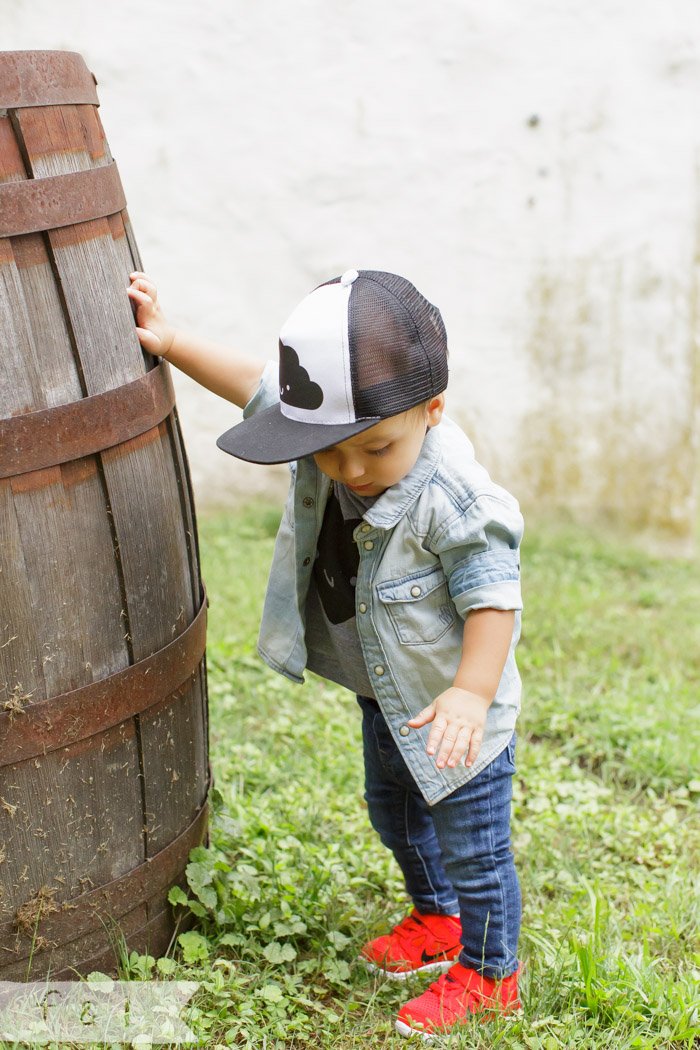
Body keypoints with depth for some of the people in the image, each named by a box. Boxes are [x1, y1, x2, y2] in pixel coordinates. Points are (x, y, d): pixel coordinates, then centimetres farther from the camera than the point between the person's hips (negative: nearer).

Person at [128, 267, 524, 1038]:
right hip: (385, 696, 8)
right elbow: (258, 386, 1)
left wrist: (471, 691, -40)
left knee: (473, 849, 9)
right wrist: (170, 343, 1)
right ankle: (437, 920, 54)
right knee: (395, 815, 29)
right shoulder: (319, 426, -15)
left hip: (457, 711, -8)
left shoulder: (455, 500, -35)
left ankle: (489, 973, 33)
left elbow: (492, 598, -31)